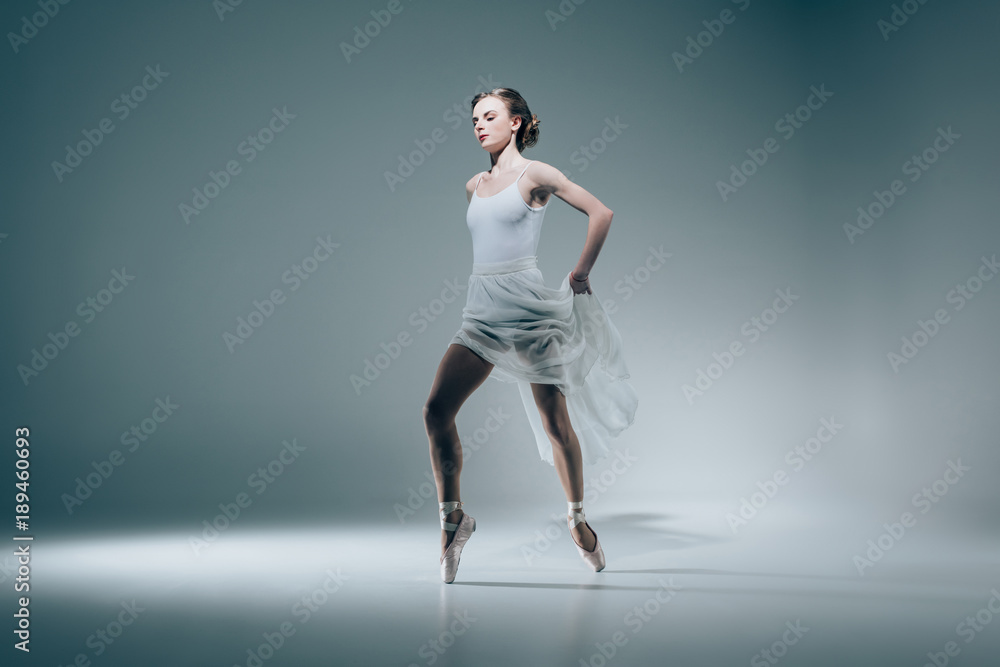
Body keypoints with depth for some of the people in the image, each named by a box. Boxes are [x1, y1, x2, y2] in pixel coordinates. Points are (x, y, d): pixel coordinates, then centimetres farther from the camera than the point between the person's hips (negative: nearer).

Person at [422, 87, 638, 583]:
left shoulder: (534, 175, -2)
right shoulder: (474, 186, 15)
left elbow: (600, 213, -1)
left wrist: (581, 272, 2)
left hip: (528, 305, -5)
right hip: (482, 311, 5)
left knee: (555, 420, 4)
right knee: (436, 409, -11)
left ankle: (577, 519, 22)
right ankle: (452, 515, 1)